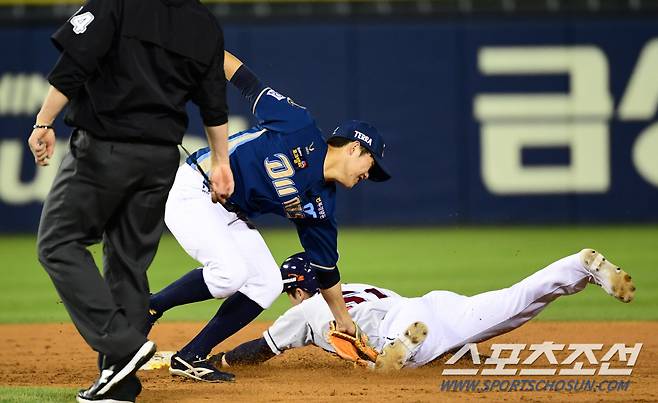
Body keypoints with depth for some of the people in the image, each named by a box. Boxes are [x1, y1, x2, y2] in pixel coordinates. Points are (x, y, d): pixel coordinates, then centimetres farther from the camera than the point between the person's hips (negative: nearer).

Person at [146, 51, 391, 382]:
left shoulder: (319, 205, 6)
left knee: (267, 284, -3)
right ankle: (148, 308, -6)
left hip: (230, 216, 8)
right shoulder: (302, 128, -11)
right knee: (230, 272, -26)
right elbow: (249, 85, -7)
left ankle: (191, 358, 1)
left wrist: (345, 322, 15)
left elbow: (325, 267, 13)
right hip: (192, 190, -8)